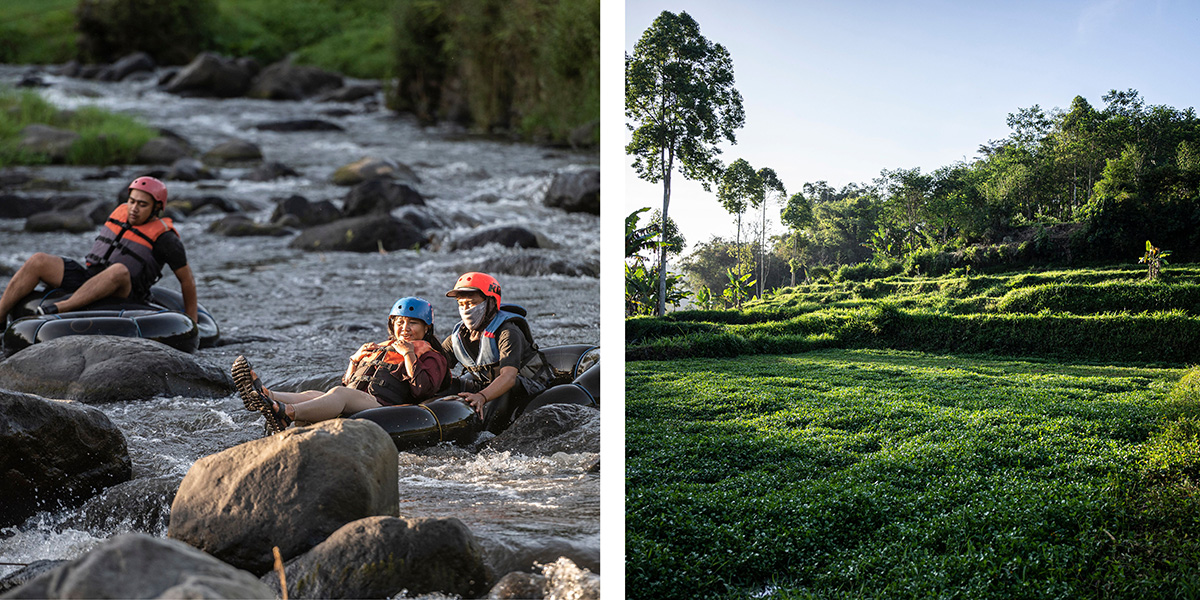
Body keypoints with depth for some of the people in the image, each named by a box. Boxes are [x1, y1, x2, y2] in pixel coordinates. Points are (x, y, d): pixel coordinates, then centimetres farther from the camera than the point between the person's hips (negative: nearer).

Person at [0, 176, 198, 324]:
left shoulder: (164, 238, -7)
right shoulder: (121, 211, 10)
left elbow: (187, 280, -2)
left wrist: (191, 323, -2)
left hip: (120, 296, -6)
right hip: (87, 277, 7)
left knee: (119, 270, -39)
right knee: (38, 261, -11)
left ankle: (56, 310, -46)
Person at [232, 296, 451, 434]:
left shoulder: (432, 358, 17)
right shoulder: (380, 350, 37)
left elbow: (424, 391, -5)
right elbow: (348, 384, 33)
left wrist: (409, 355, -4)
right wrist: (355, 360, 16)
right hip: (351, 408, 6)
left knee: (339, 393, -35)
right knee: (313, 395, -25)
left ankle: (286, 414, -61)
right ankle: (264, 396, -52)